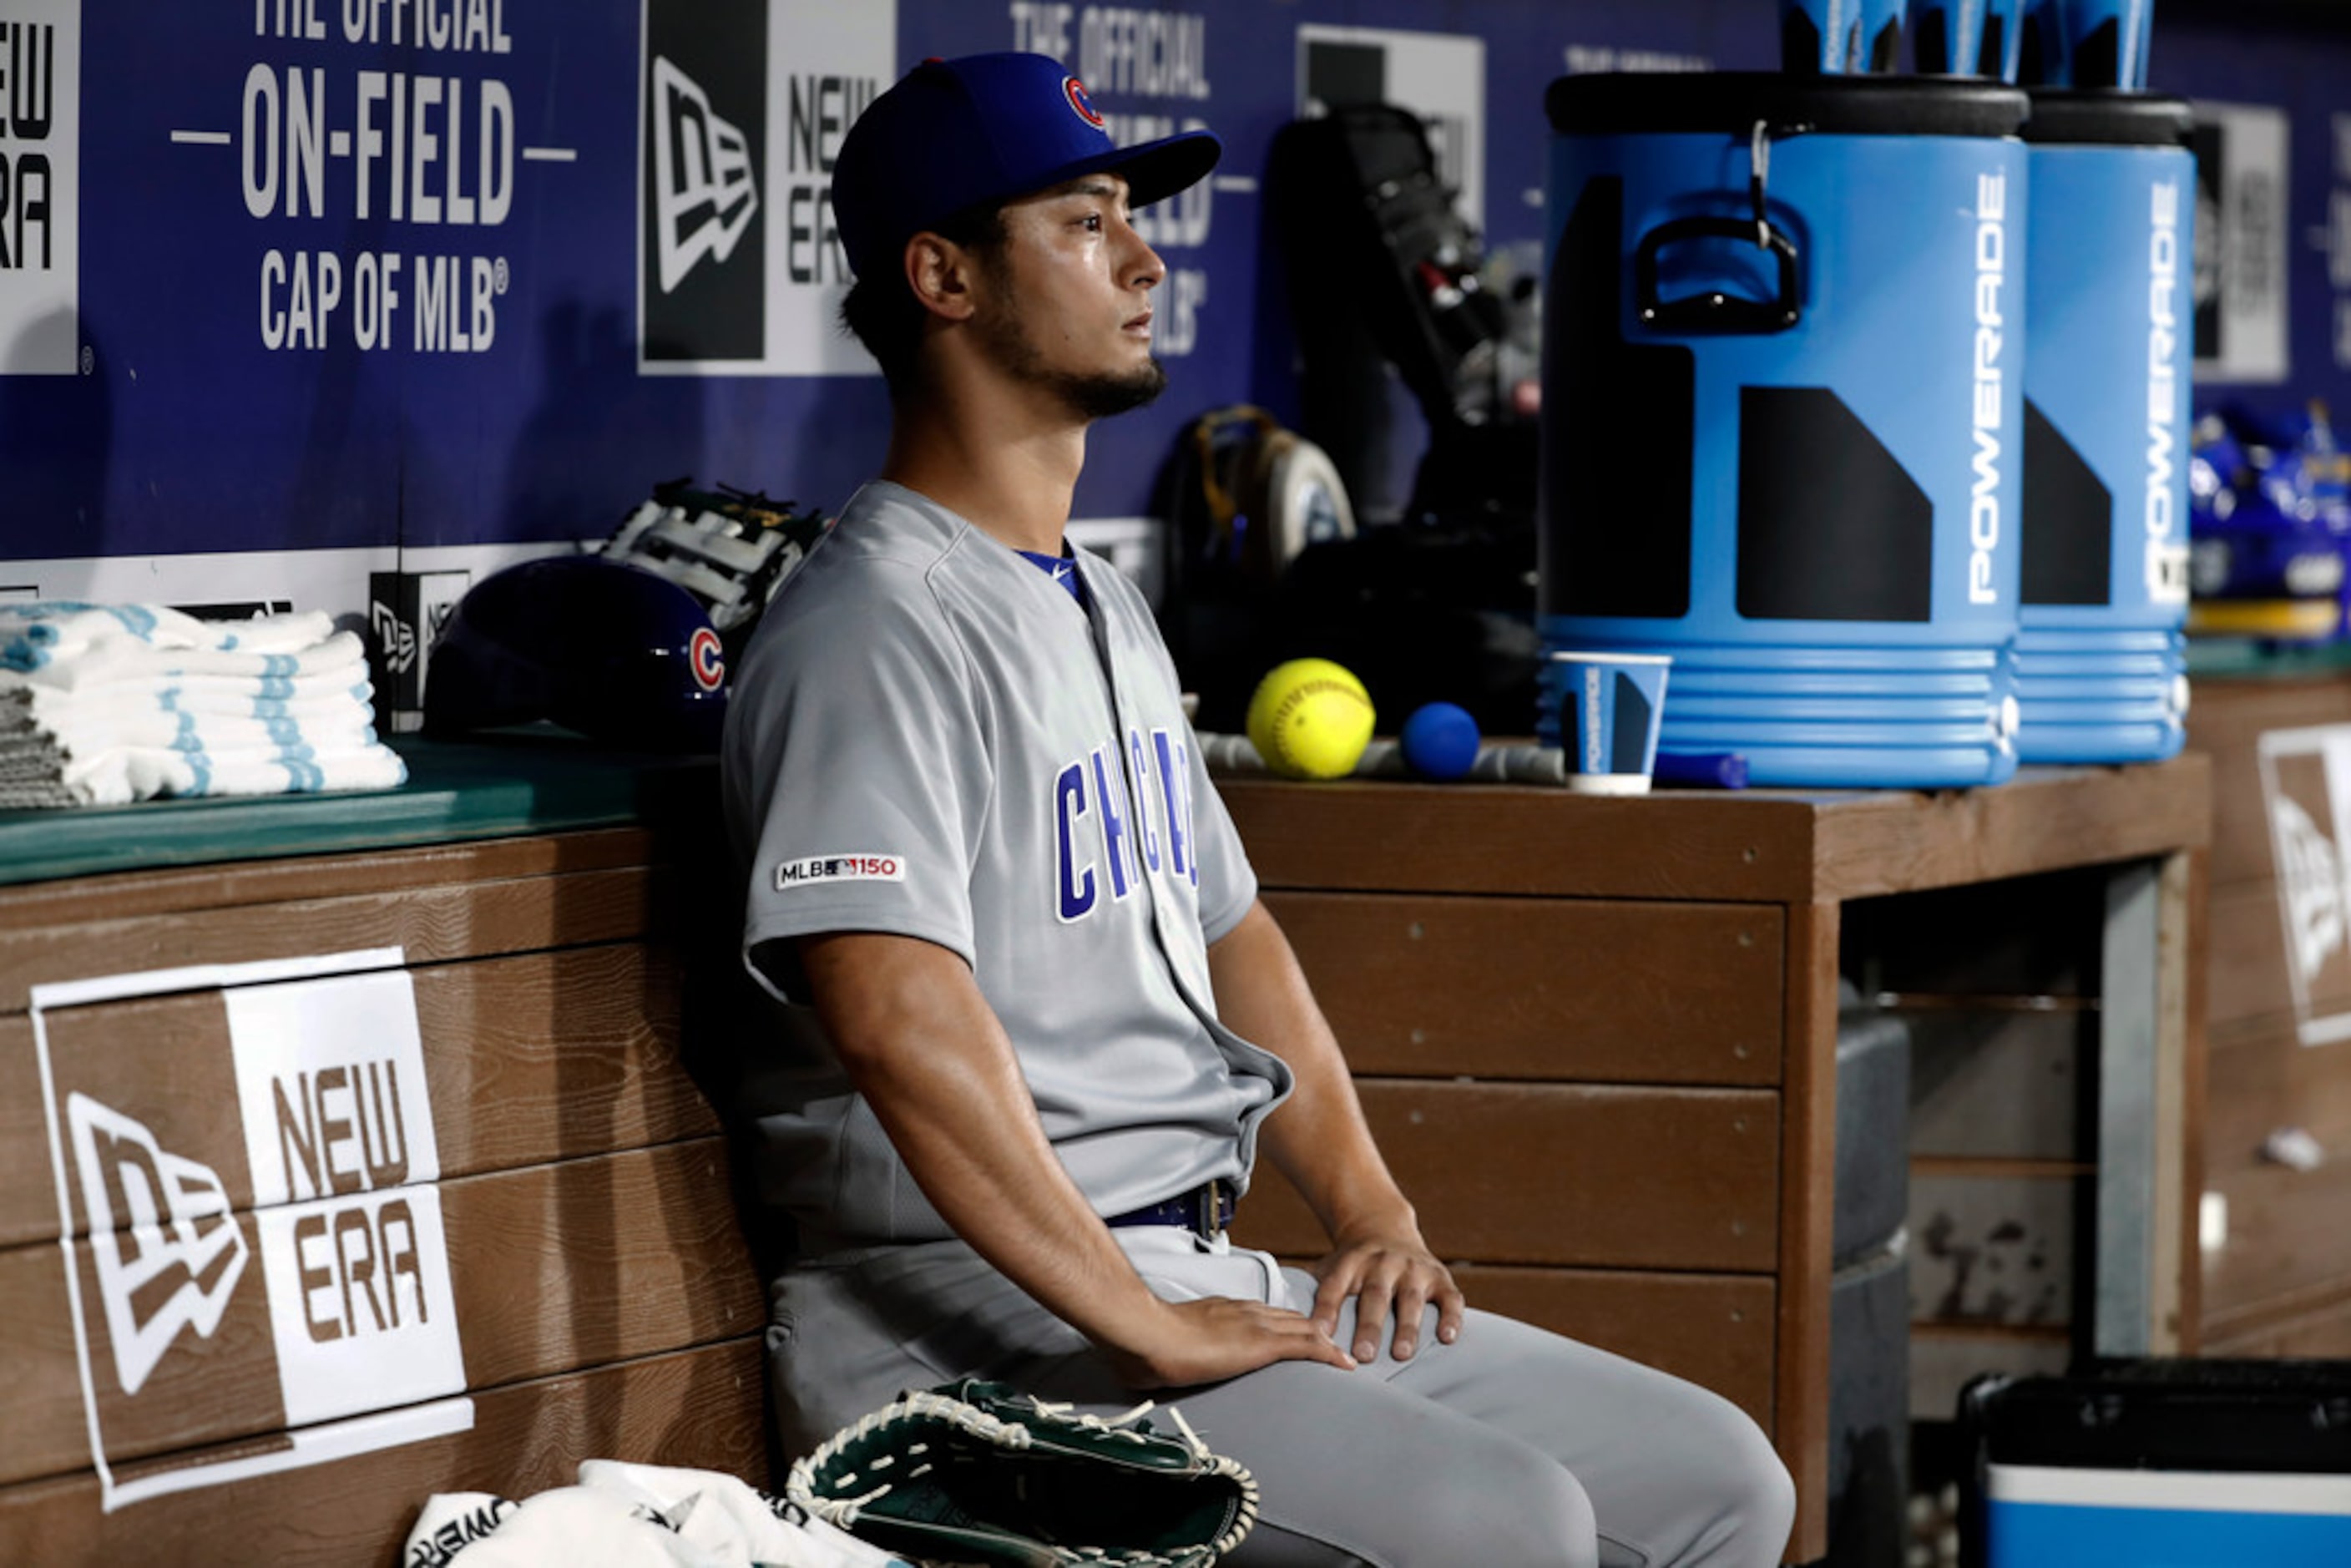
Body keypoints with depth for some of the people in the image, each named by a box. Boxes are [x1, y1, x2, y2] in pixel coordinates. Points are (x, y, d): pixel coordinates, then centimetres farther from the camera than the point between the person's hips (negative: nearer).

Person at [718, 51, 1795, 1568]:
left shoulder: (1106, 611, 20)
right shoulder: (877, 629, -13)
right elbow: (897, 1013, -26)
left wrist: (1374, 1214, 13)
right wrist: (1147, 1327, -27)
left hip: (1209, 1274, 10)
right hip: (978, 1322, -10)